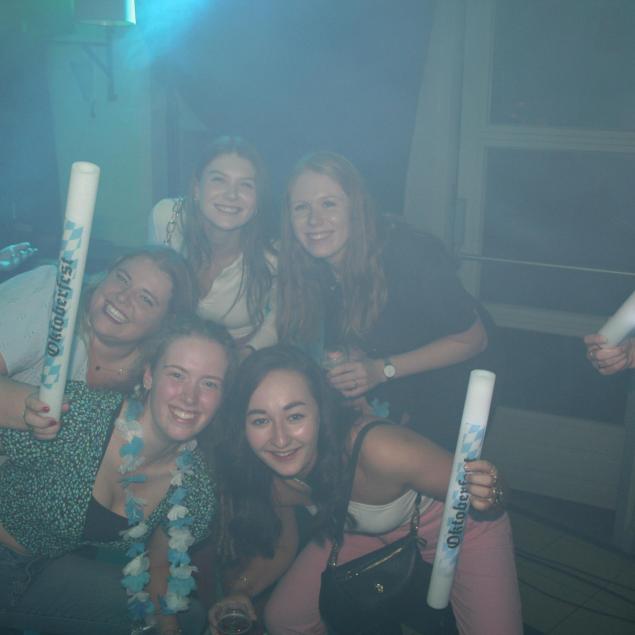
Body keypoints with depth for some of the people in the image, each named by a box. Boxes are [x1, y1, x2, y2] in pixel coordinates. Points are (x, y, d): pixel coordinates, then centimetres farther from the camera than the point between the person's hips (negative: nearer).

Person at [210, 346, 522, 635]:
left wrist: (487, 500, -51)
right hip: (364, 531, 4)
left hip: (456, 523, -3)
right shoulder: (268, 476, -23)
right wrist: (240, 591, -14)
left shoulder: (379, 450, -42)